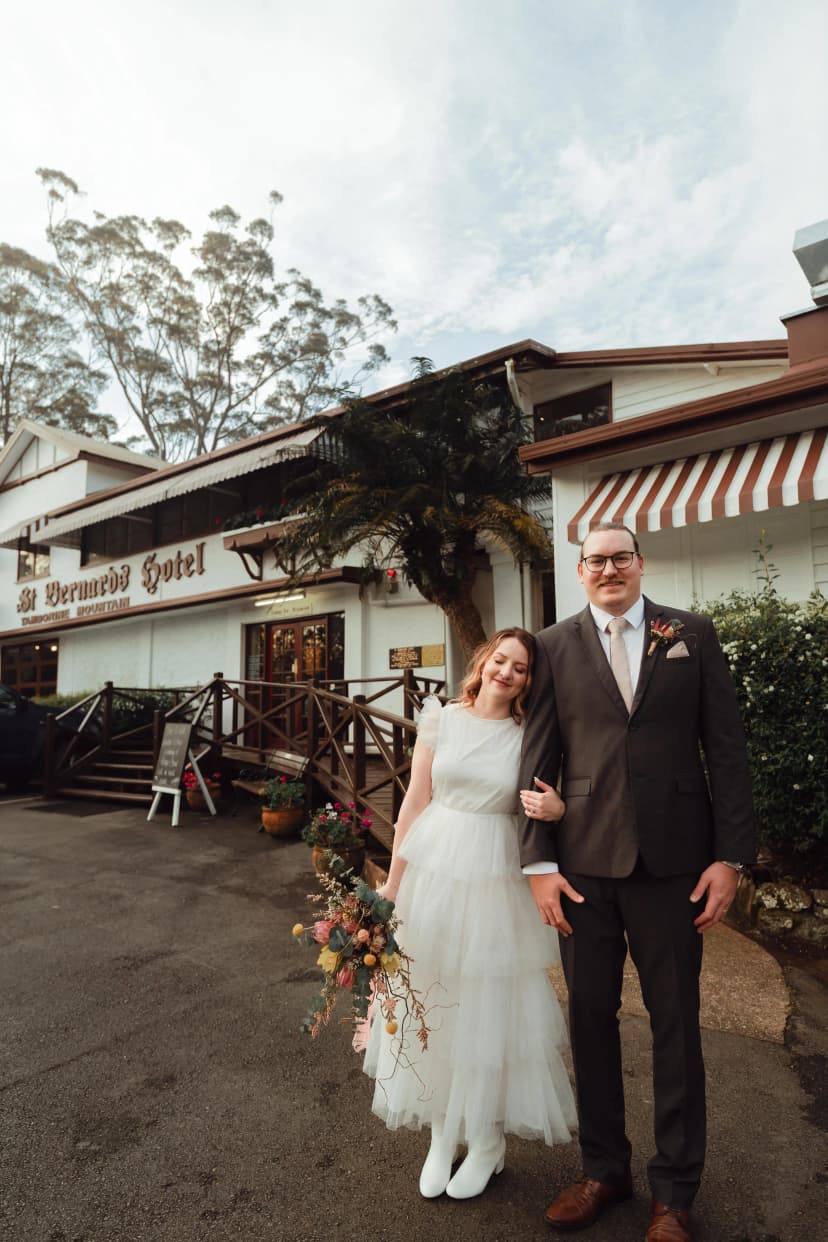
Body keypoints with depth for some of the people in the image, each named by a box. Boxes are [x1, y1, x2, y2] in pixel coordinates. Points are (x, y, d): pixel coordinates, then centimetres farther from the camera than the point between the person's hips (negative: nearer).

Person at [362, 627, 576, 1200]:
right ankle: (442, 1134, 36)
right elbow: (416, 801, 0)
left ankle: (488, 1139, 34)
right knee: (430, 1001, 13)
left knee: (490, 1007, 10)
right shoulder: (442, 718, -3)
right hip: (433, 872, 1)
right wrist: (392, 882, 1)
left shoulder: (528, 737, -3)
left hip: (495, 882, -1)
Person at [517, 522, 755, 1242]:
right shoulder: (555, 646, 2)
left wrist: (730, 856, -5)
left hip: (671, 859, 0)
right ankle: (604, 1169, 38)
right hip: (584, 861, 1)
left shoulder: (693, 635, 2)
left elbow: (726, 748, 0)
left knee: (675, 1023, 13)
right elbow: (538, 757, 1)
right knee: (591, 1017, 15)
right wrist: (538, 861, -3)